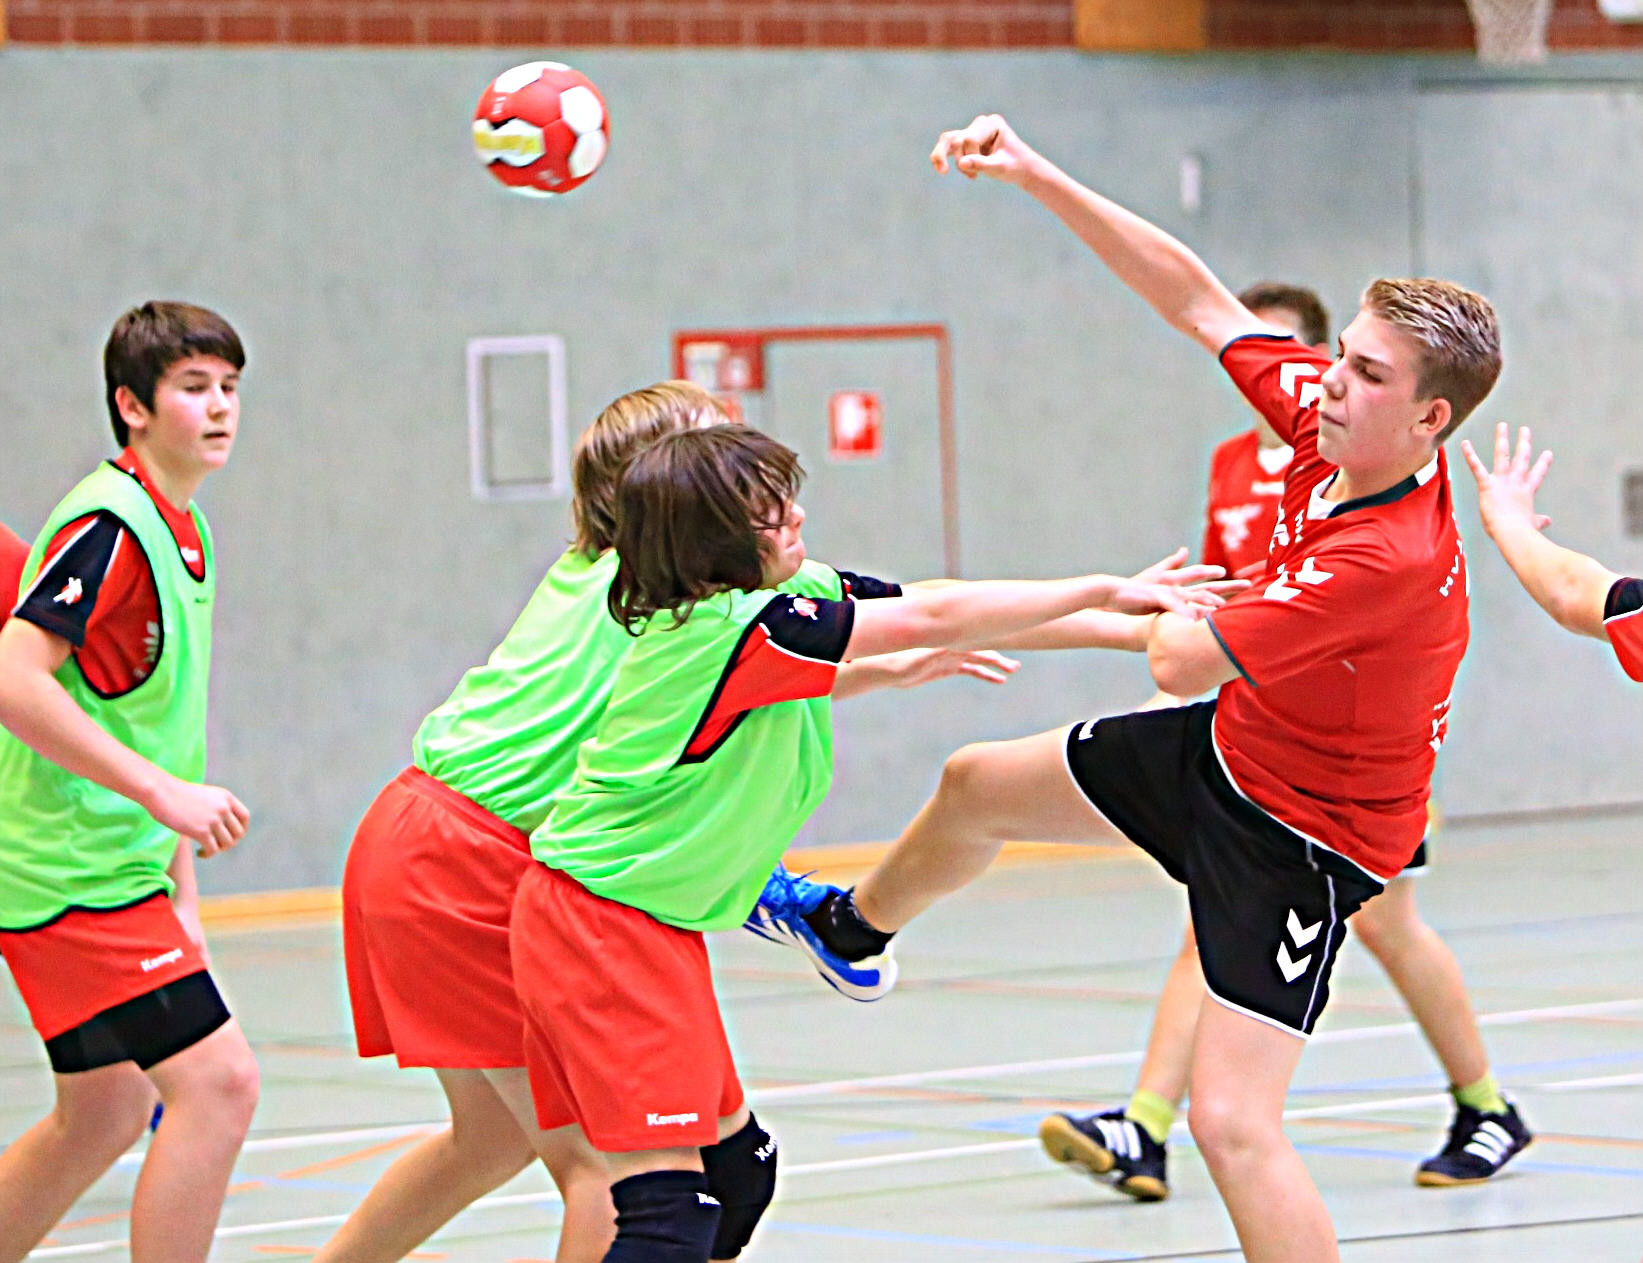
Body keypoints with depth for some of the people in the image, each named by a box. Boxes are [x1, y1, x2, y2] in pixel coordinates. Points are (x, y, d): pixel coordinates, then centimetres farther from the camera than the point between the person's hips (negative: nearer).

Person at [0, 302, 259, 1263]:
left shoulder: (185, 531, 13)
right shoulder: (109, 525, -16)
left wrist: (180, 892, 19)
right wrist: (164, 791, -27)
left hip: (121, 862, 10)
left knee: (105, 1117, 17)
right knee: (218, 1081, -15)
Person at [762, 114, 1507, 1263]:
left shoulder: (1390, 561, -39)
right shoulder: (1329, 421, -16)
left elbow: (1182, 660, -33)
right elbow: (1197, 299, -7)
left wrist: (1170, 606, -7)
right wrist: (1036, 174, -12)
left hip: (1301, 838, -10)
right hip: (1228, 745, 10)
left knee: (1234, 1123, -21)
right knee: (976, 786, 27)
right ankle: (856, 930, 60)